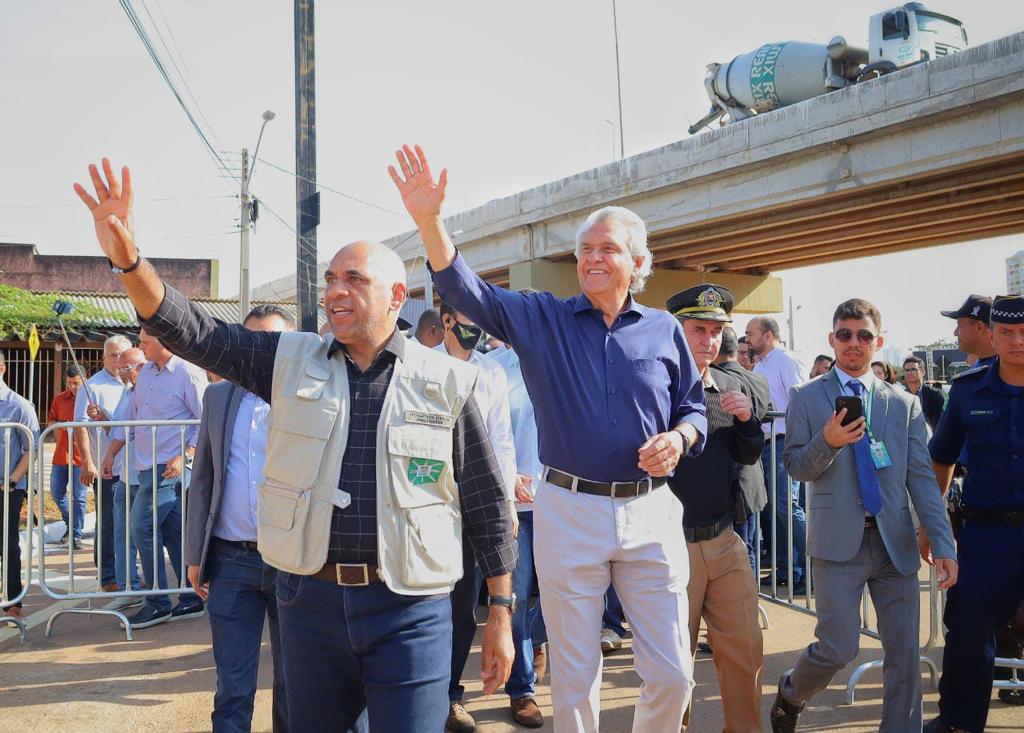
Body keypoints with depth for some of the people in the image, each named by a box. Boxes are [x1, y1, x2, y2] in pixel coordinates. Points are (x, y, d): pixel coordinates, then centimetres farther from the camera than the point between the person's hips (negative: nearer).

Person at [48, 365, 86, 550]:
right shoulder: (59, 399, 7)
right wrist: (59, 424, -8)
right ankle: (70, 524, 31)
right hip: (61, 454, 4)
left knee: (79, 497, -1)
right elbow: (50, 421, 14)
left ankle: (76, 534, 9)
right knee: (57, 493, 9)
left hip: (81, 456, -4)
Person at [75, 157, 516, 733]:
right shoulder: (292, 362, 5)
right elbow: (194, 332, -2)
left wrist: (501, 613, 0)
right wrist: (127, 257, -18)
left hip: (411, 611, -3)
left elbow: (488, 505, 0)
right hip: (311, 597, 3)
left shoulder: (446, 382, -3)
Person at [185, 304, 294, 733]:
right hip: (230, 560, 3)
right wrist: (195, 553, 10)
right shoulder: (218, 396, 9)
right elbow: (202, 479, 13)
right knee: (232, 686, 9)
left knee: (292, 682, 12)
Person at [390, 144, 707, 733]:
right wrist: (429, 219, -24)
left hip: (651, 512, 1)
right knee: (574, 675, 11)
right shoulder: (542, 320, 3)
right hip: (569, 510, -1)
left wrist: (678, 438, -9)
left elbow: (695, 408, 14)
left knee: (673, 673, 7)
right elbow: (465, 289, -9)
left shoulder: (664, 330, 7)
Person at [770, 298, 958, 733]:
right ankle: (790, 695, 25)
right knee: (838, 648, -5)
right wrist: (828, 442, -20)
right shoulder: (806, 398, 3)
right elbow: (796, 467, 0)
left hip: (895, 543, 3)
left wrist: (943, 545, -4)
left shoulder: (904, 404, 10)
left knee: (905, 652, 5)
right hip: (840, 541, -3)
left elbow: (922, 478, 5)